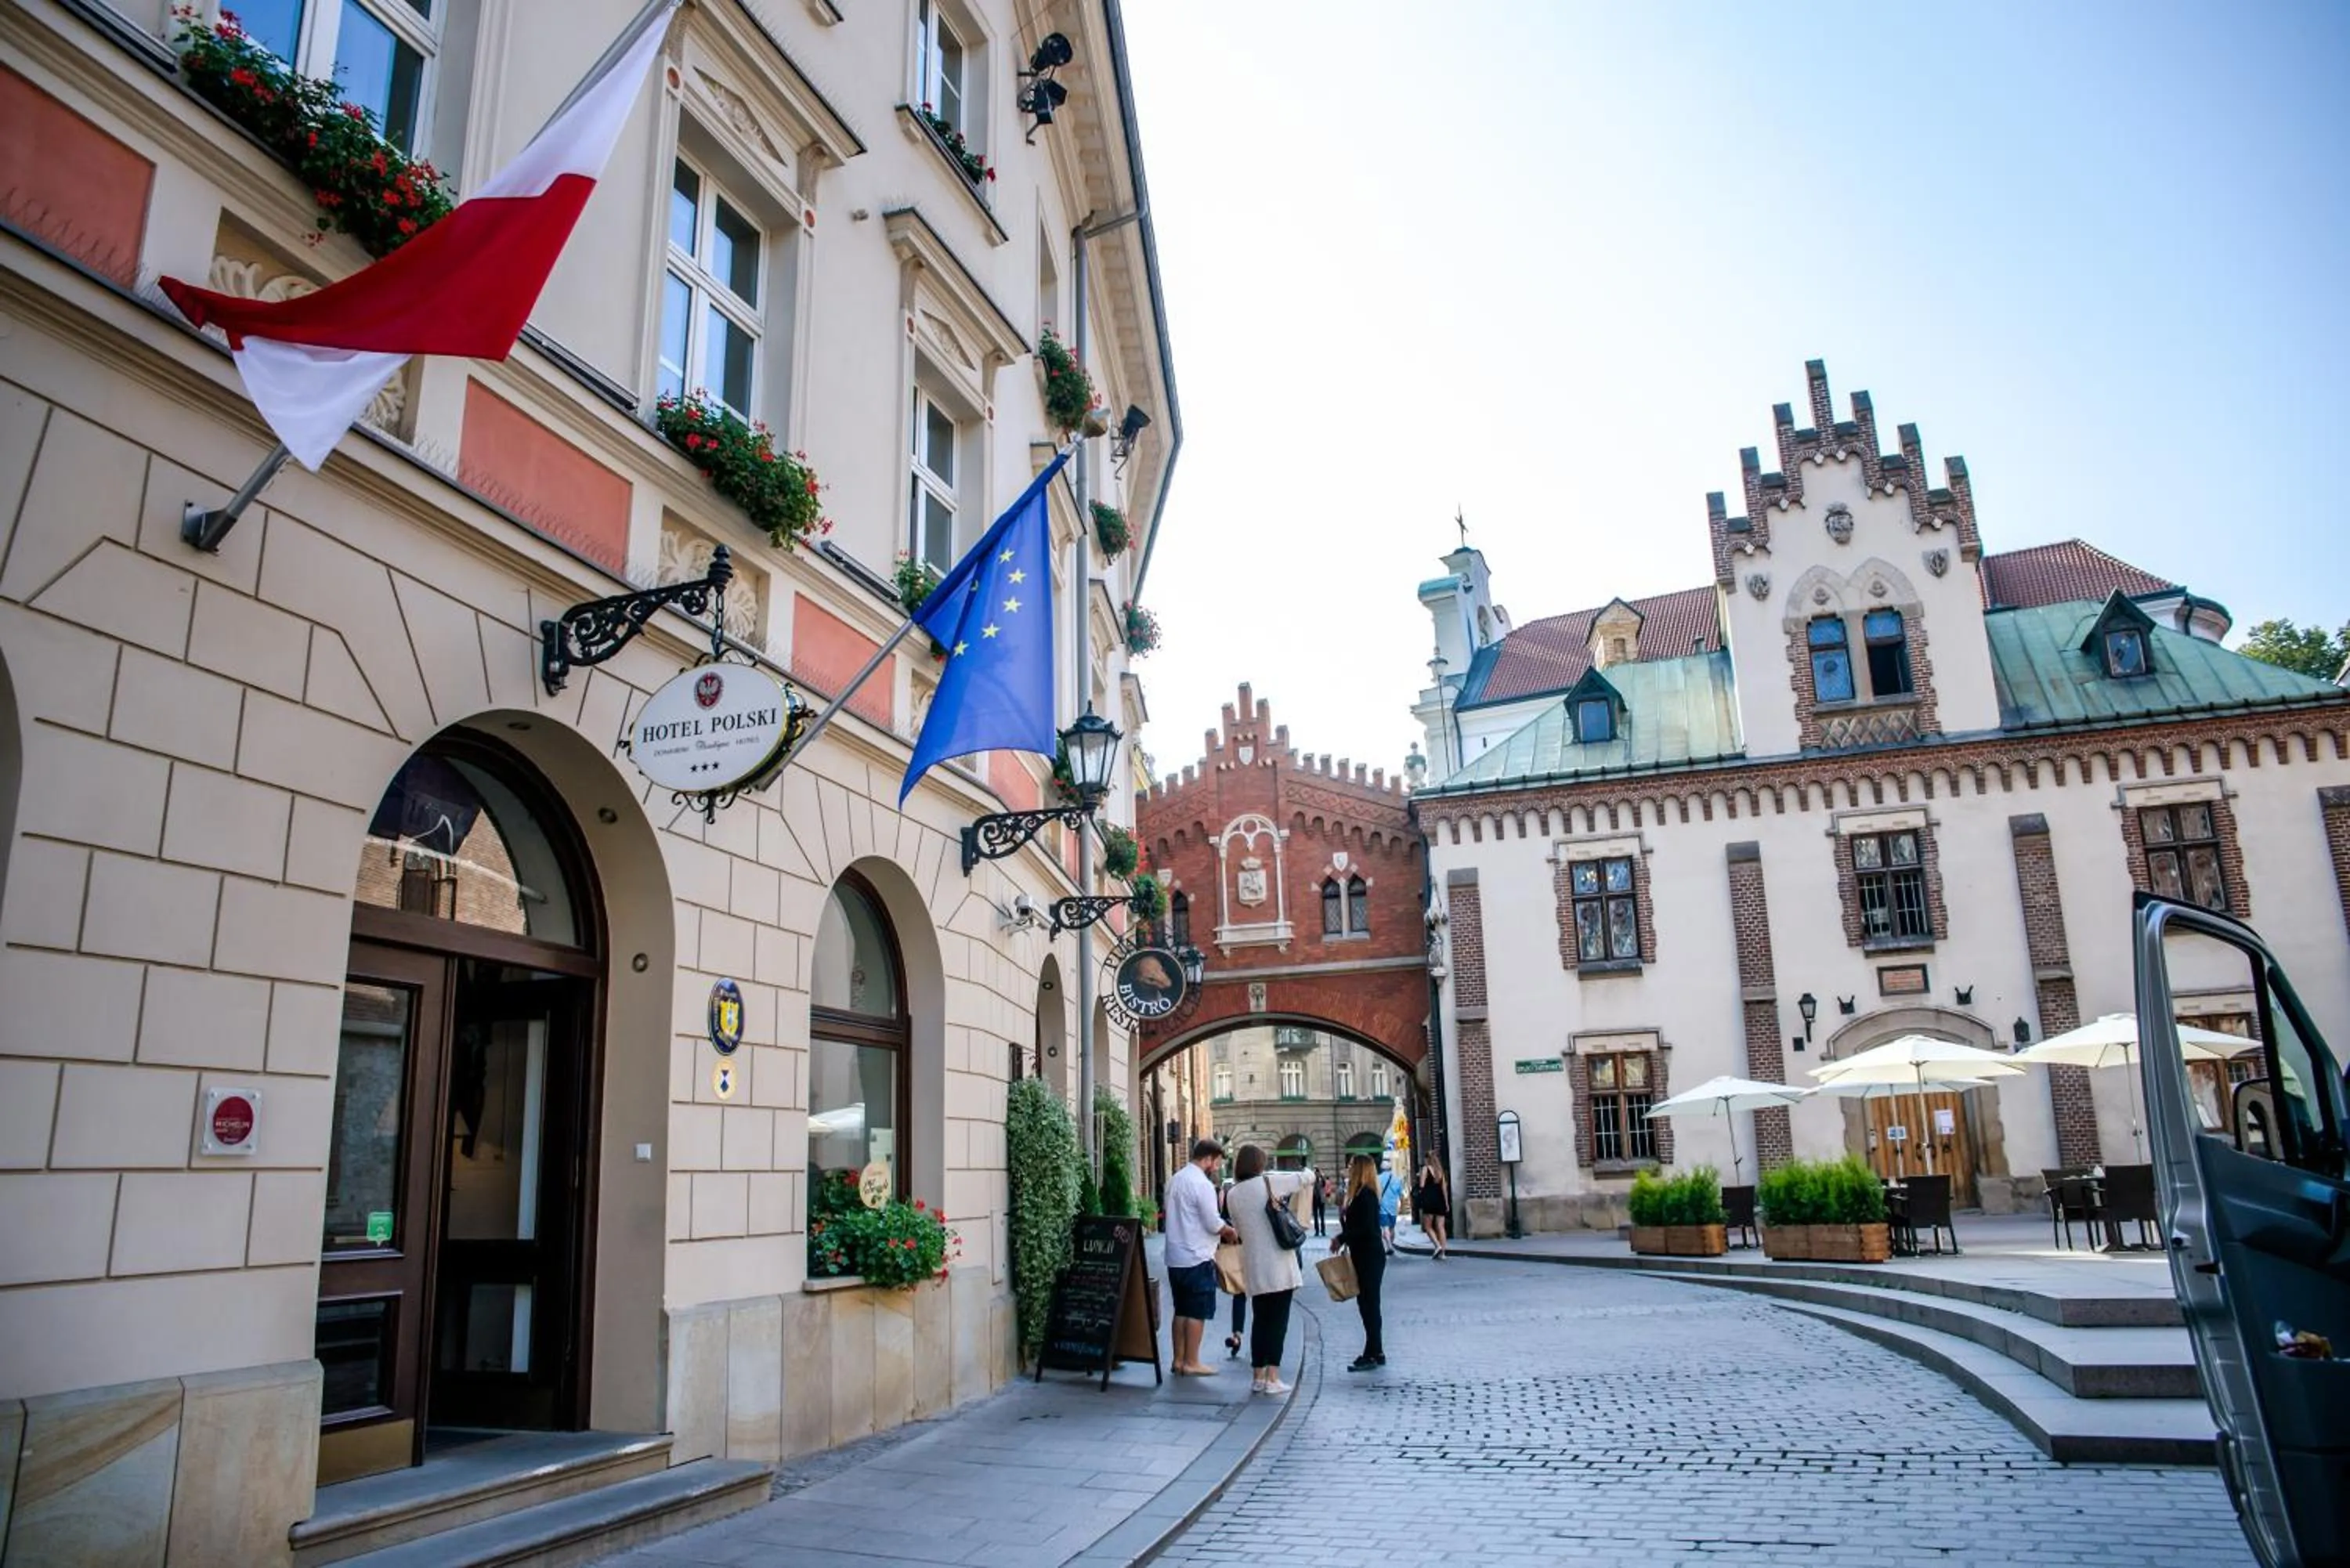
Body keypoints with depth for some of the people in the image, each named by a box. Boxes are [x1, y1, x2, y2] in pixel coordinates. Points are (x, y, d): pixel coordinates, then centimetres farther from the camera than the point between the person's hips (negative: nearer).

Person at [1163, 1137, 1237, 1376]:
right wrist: (1231, 1232, 2)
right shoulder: (1202, 1184, -17)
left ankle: (1179, 1360, 18)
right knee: (1198, 1312, 0)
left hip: (1175, 1257, 9)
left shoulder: (1176, 1179, 11)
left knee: (1181, 1311, 14)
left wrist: (1221, 1231, 16)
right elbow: (1213, 1223, -18)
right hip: (1197, 1258, -9)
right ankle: (1191, 1363, 4)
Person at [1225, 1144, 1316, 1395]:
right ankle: (1272, 1378, -3)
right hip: (1278, 1264, -4)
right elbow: (1308, 1177, -2)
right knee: (1278, 1320, -1)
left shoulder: (1232, 1195, 5)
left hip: (1254, 1266, 4)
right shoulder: (1269, 1182, -8)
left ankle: (1259, 1376, 15)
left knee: (1260, 1319, 13)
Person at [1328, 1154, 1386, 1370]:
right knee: (1367, 1303, 13)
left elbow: (1366, 1228, -22)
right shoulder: (1359, 1194, 12)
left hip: (1370, 1256, -10)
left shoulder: (1366, 1195, -17)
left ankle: (1373, 1354, 0)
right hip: (1362, 1256, 10)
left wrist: (1341, 1239, -14)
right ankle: (1375, 1352, 20)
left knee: (1369, 1303, -5)